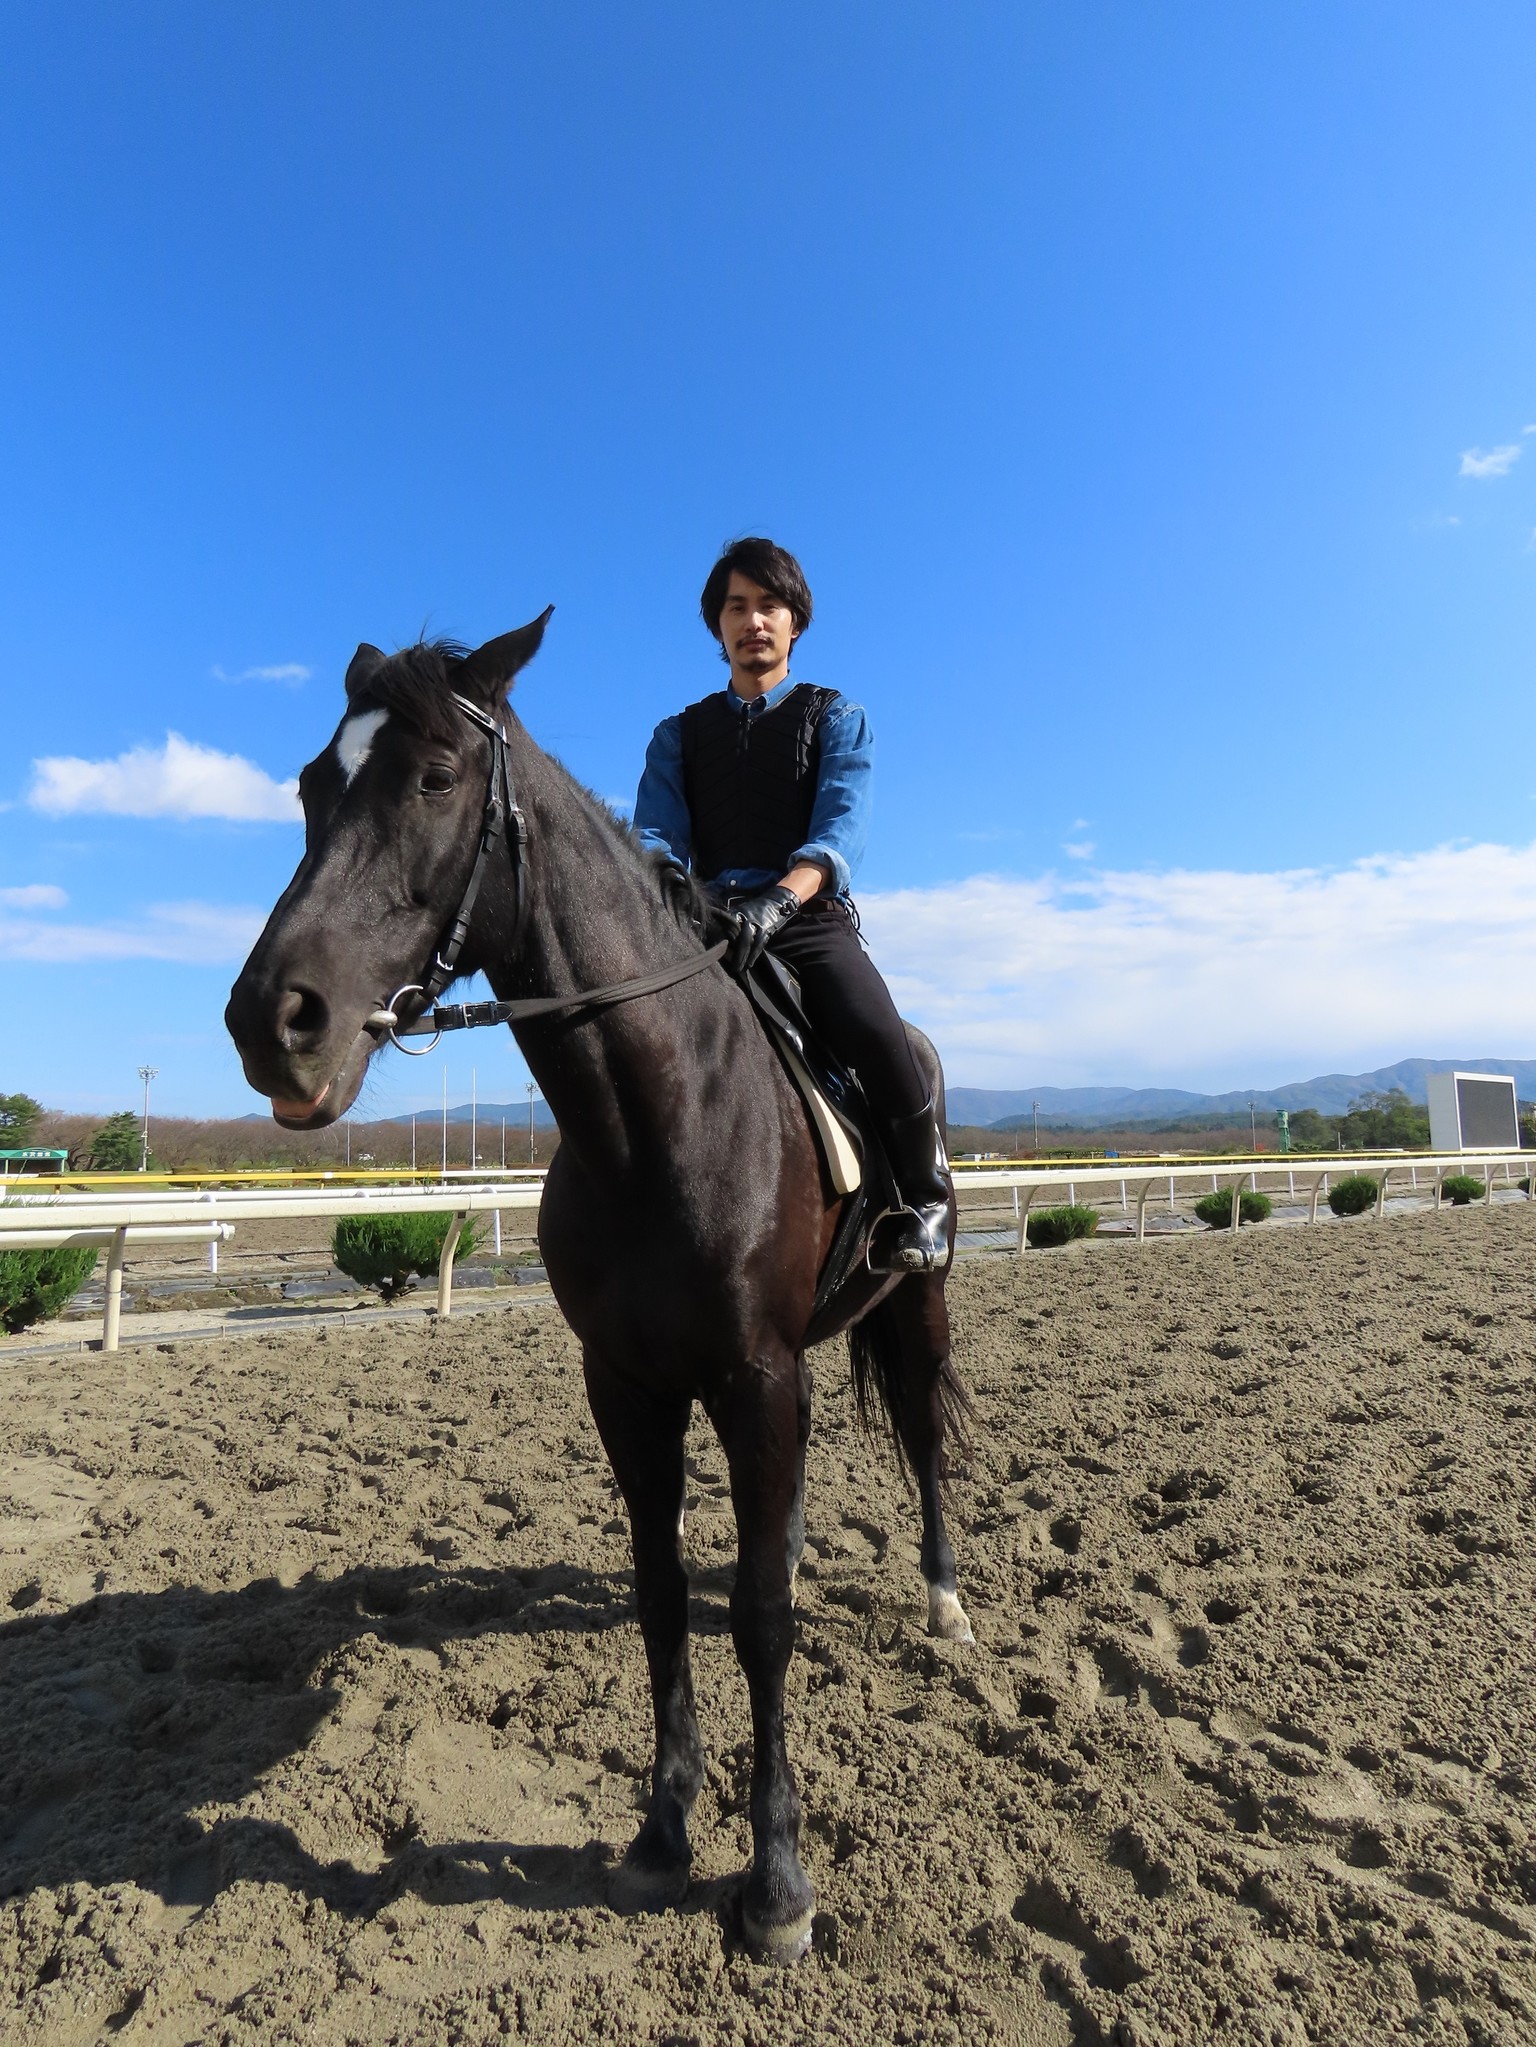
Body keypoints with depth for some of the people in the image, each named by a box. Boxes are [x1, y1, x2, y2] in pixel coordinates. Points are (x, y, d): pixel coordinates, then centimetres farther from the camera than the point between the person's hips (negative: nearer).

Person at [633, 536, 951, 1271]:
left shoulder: (837, 719, 13)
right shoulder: (678, 735, 20)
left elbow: (840, 829, -6)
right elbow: (656, 837, 4)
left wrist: (780, 899, -28)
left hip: (811, 920, -2)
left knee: (876, 1035, -31)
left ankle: (923, 1198, -3)